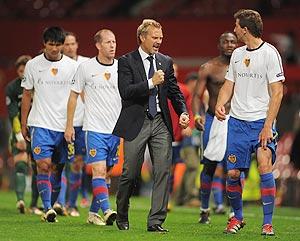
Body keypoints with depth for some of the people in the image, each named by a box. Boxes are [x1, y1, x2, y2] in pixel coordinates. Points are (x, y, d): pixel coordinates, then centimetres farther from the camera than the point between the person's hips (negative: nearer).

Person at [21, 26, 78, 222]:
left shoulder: (72, 66, 3)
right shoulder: (33, 65, 3)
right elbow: (27, 96, 10)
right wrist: (23, 124, 8)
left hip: (65, 125, 1)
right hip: (41, 124, -1)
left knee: (57, 168, 6)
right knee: (44, 165, -14)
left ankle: (51, 207, 15)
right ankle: (48, 209, -18)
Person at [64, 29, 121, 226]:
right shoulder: (86, 67, -2)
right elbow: (74, 96, 6)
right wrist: (69, 125, 3)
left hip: (116, 129, 3)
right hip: (95, 128, -3)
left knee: (105, 173, 8)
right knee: (99, 171, -15)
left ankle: (93, 213, 18)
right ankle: (107, 211, -23)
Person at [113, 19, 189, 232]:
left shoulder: (166, 62, 12)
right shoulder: (127, 62, -1)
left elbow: (174, 91, 14)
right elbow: (126, 91, -13)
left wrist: (183, 112, -3)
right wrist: (151, 82, -19)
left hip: (160, 123, 4)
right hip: (136, 124, -3)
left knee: (163, 171, -6)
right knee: (131, 173, 3)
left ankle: (156, 221, -5)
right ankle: (122, 216, 24)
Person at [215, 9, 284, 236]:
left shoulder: (270, 53, -8)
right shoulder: (237, 54, 12)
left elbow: (277, 92, -10)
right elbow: (229, 85, 19)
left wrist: (268, 126, -16)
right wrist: (220, 104, -3)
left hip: (262, 121, -5)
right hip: (237, 121, 5)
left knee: (265, 167, -18)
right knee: (233, 172, 2)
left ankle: (268, 223, -11)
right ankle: (237, 217, 22)